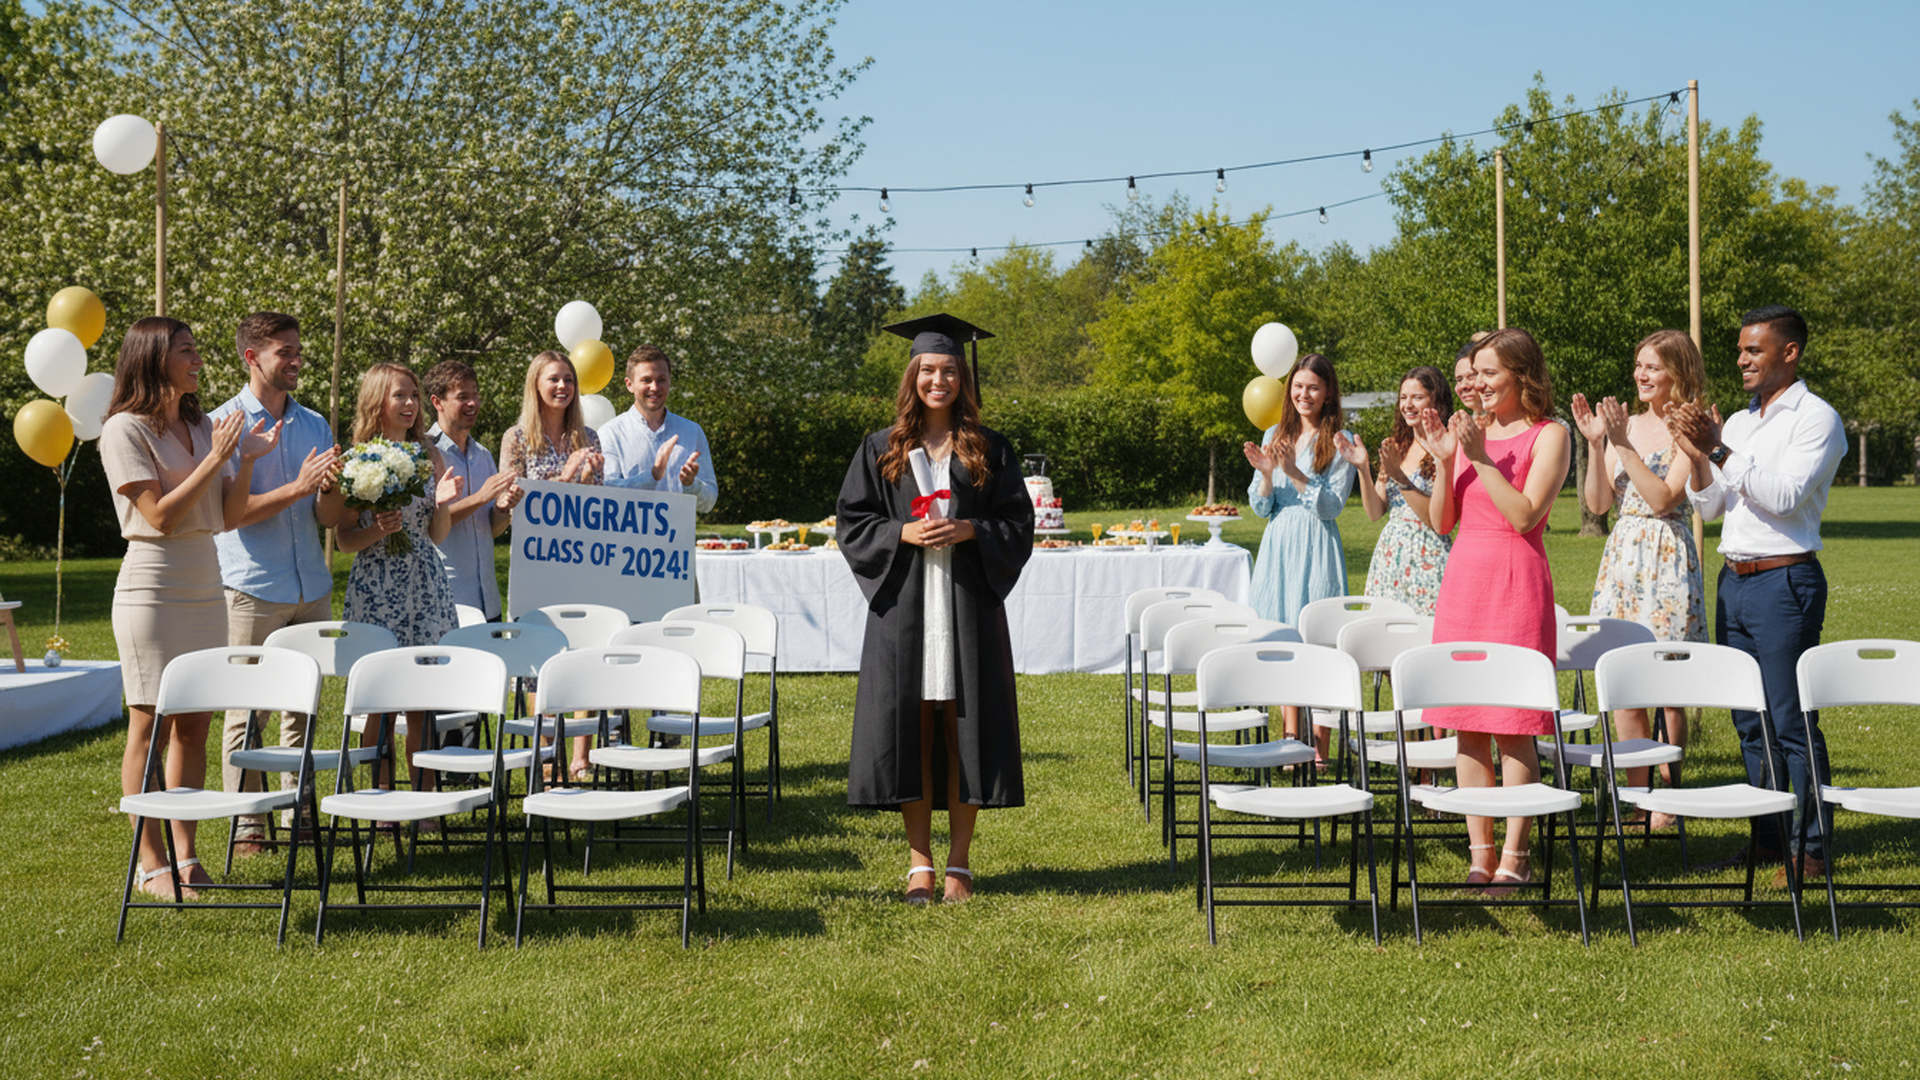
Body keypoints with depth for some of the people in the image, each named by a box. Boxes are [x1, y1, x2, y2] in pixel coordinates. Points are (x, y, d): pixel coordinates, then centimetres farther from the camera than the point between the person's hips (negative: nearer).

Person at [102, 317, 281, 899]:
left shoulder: (204, 426, 11)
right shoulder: (125, 429, -7)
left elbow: (231, 516, 10)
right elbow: (160, 514, -15)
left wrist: (247, 460, -3)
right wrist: (215, 459, -15)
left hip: (205, 587, 6)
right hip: (153, 585, -6)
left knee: (194, 724, 7)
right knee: (150, 725, -3)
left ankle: (184, 854, 14)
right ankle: (152, 863, 3)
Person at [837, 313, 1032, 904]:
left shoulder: (990, 450, 7)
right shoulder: (881, 450, 8)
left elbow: (1019, 524, 5)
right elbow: (852, 523, 6)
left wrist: (969, 531, -12)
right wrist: (903, 534, -11)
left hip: (969, 604, 0)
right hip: (903, 603, 0)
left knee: (964, 727, 0)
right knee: (909, 727, 0)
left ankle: (959, 862, 8)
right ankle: (919, 859, 10)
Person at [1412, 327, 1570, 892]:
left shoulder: (1548, 436, -2)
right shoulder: (1471, 433, 14)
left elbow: (1526, 515, -14)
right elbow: (1441, 522, 11)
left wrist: (1482, 459, -14)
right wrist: (1444, 461, -1)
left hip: (1516, 582, -6)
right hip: (1462, 577, 6)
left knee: (1513, 727, -5)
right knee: (1466, 725, 5)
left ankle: (1515, 856, 2)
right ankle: (1479, 852, 12)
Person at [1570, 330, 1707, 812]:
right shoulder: (1626, 425, 12)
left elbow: (1663, 498, -17)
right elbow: (1598, 501, 8)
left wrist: (1624, 445, -18)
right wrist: (1596, 443, -3)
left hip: (1668, 559, -6)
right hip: (1622, 556, 6)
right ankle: (1636, 797, 13)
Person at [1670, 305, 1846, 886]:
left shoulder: (1816, 418, -6)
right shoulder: (1738, 422, 16)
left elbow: (1784, 495, -19)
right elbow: (1710, 507, 12)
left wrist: (1720, 450, -19)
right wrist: (1698, 457, -5)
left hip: (1784, 581, -7)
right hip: (1733, 578, 7)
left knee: (1791, 720, -7)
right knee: (1749, 721, 11)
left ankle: (1811, 848, 1)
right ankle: (1767, 836, 19)